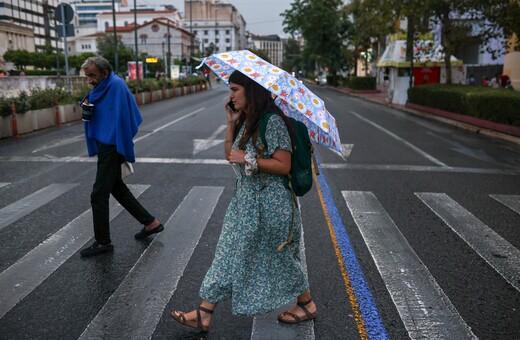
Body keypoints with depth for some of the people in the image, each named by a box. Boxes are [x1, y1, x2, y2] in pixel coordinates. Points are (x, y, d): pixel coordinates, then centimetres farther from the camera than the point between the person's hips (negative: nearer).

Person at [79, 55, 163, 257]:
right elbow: (91, 102, 22)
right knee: (116, 187, 18)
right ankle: (150, 223, 27)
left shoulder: (116, 85, -17)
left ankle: (103, 242, 11)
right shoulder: (102, 87, 11)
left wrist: (124, 152, -19)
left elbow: (122, 119, -20)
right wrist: (87, 104, 0)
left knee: (99, 195, -3)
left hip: (112, 148, -10)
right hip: (105, 145, 10)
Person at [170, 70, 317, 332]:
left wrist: (248, 159, -21)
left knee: (279, 255, 8)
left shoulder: (273, 121, -19)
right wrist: (231, 124, 1)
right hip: (245, 198, 9)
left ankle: (307, 305, 33)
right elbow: (230, 155, 10)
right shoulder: (245, 120, 10)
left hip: (269, 202, -8)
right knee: (230, 252, 10)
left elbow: (283, 165, -22)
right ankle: (204, 314, 18)